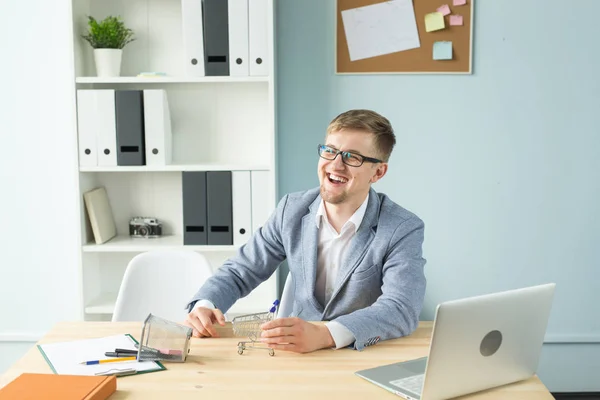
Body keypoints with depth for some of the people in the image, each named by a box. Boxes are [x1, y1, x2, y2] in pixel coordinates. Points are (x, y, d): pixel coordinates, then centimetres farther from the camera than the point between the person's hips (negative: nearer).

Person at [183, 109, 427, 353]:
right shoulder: (292, 210, -1)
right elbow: (239, 271, 5)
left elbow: (401, 310, -25)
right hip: (298, 355, 2)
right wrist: (203, 306, -16)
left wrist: (325, 335, -40)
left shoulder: (405, 230, -12)